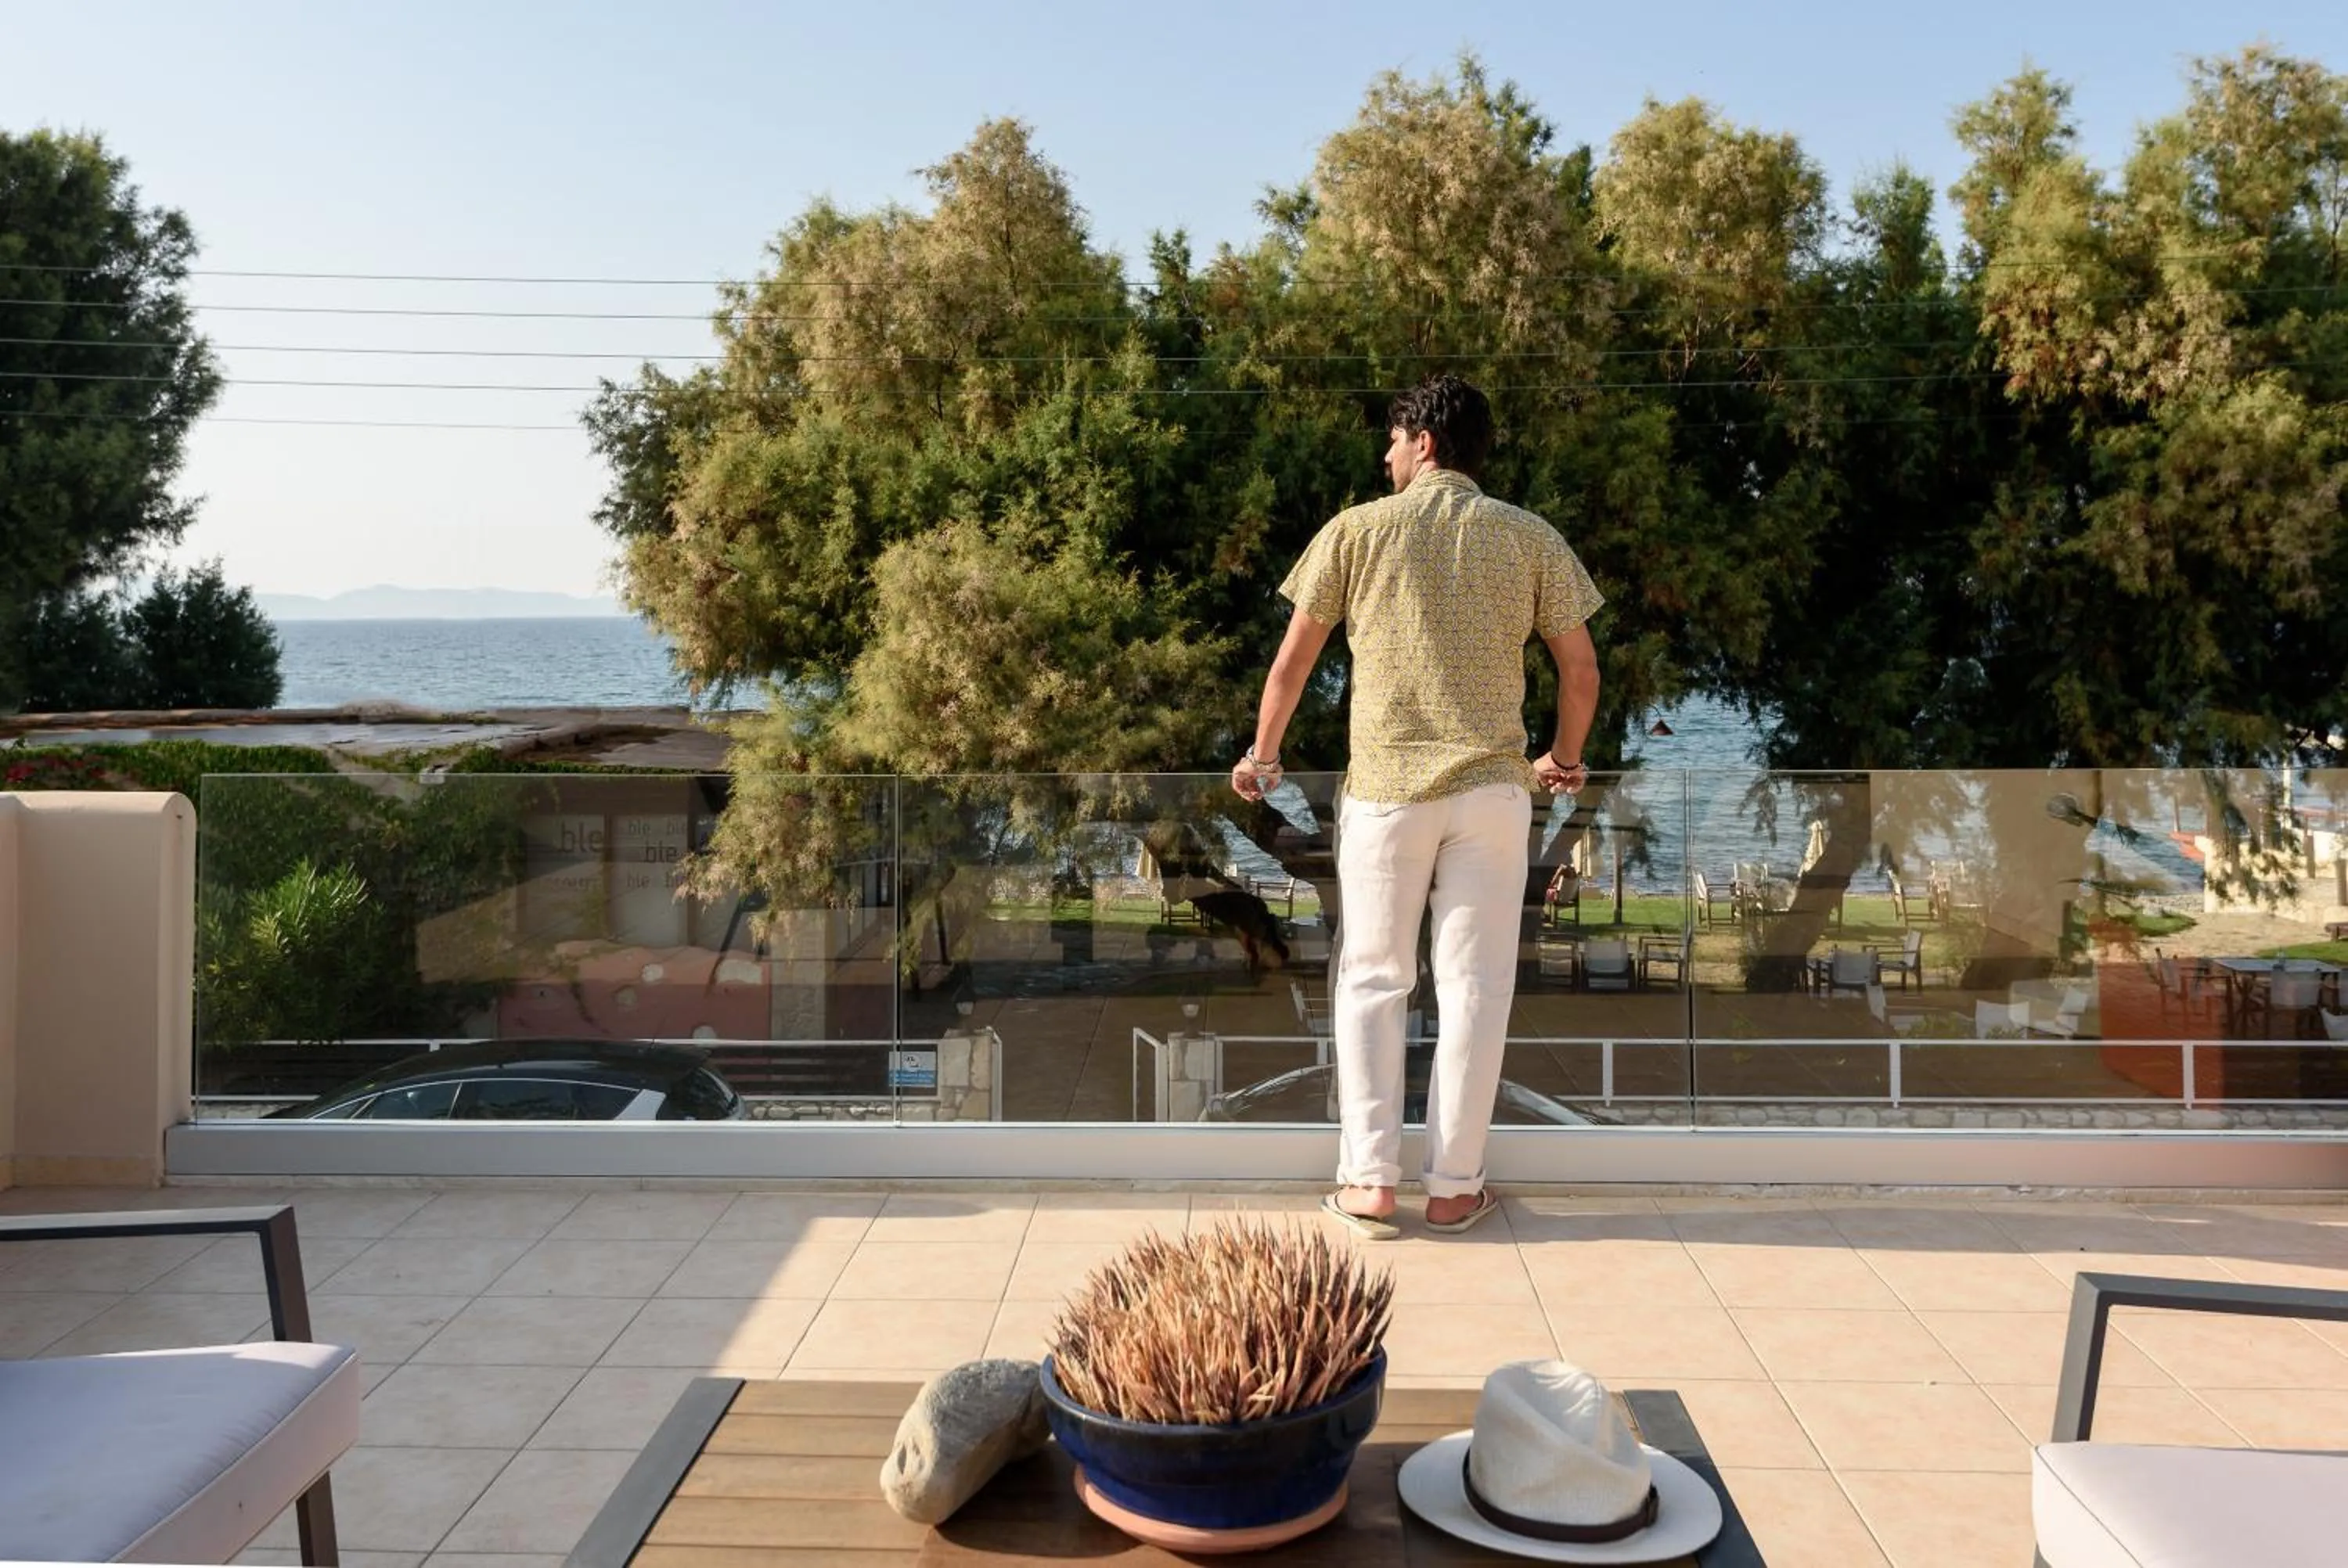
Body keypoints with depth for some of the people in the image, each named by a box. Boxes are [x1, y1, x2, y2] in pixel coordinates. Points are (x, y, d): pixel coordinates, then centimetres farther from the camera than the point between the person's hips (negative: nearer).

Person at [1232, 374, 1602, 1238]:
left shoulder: (1357, 529, 3)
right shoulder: (1531, 539, 6)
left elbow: (1294, 657, 5)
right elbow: (1581, 667, 8)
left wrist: (1263, 756, 18)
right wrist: (1564, 759, 24)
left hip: (1384, 787, -1)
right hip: (1492, 788, 1)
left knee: (1372, 981, 9)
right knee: (1474, 986, 7)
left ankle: (1369, 1182, 8)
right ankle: (1454, 1187, 12)